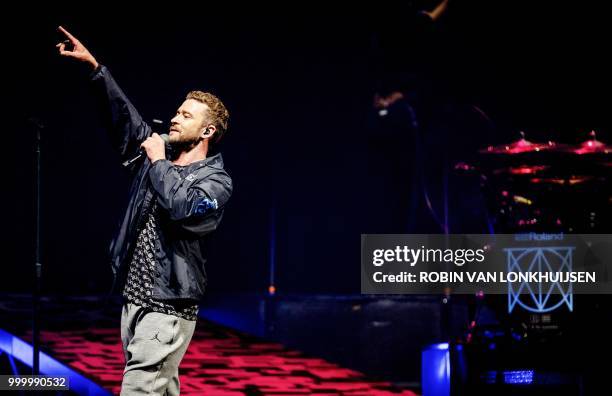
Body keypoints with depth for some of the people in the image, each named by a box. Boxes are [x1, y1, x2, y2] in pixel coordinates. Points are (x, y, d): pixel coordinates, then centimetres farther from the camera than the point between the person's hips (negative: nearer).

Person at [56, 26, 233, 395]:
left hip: (167, 312, -7)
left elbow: (184, 208, -27)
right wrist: (94, 66, 3)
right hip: (134, 301, 7)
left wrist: (158, 161, -13)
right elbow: (123, 115, 11)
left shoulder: (216, 181, -7)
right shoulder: (159, 157, 12)